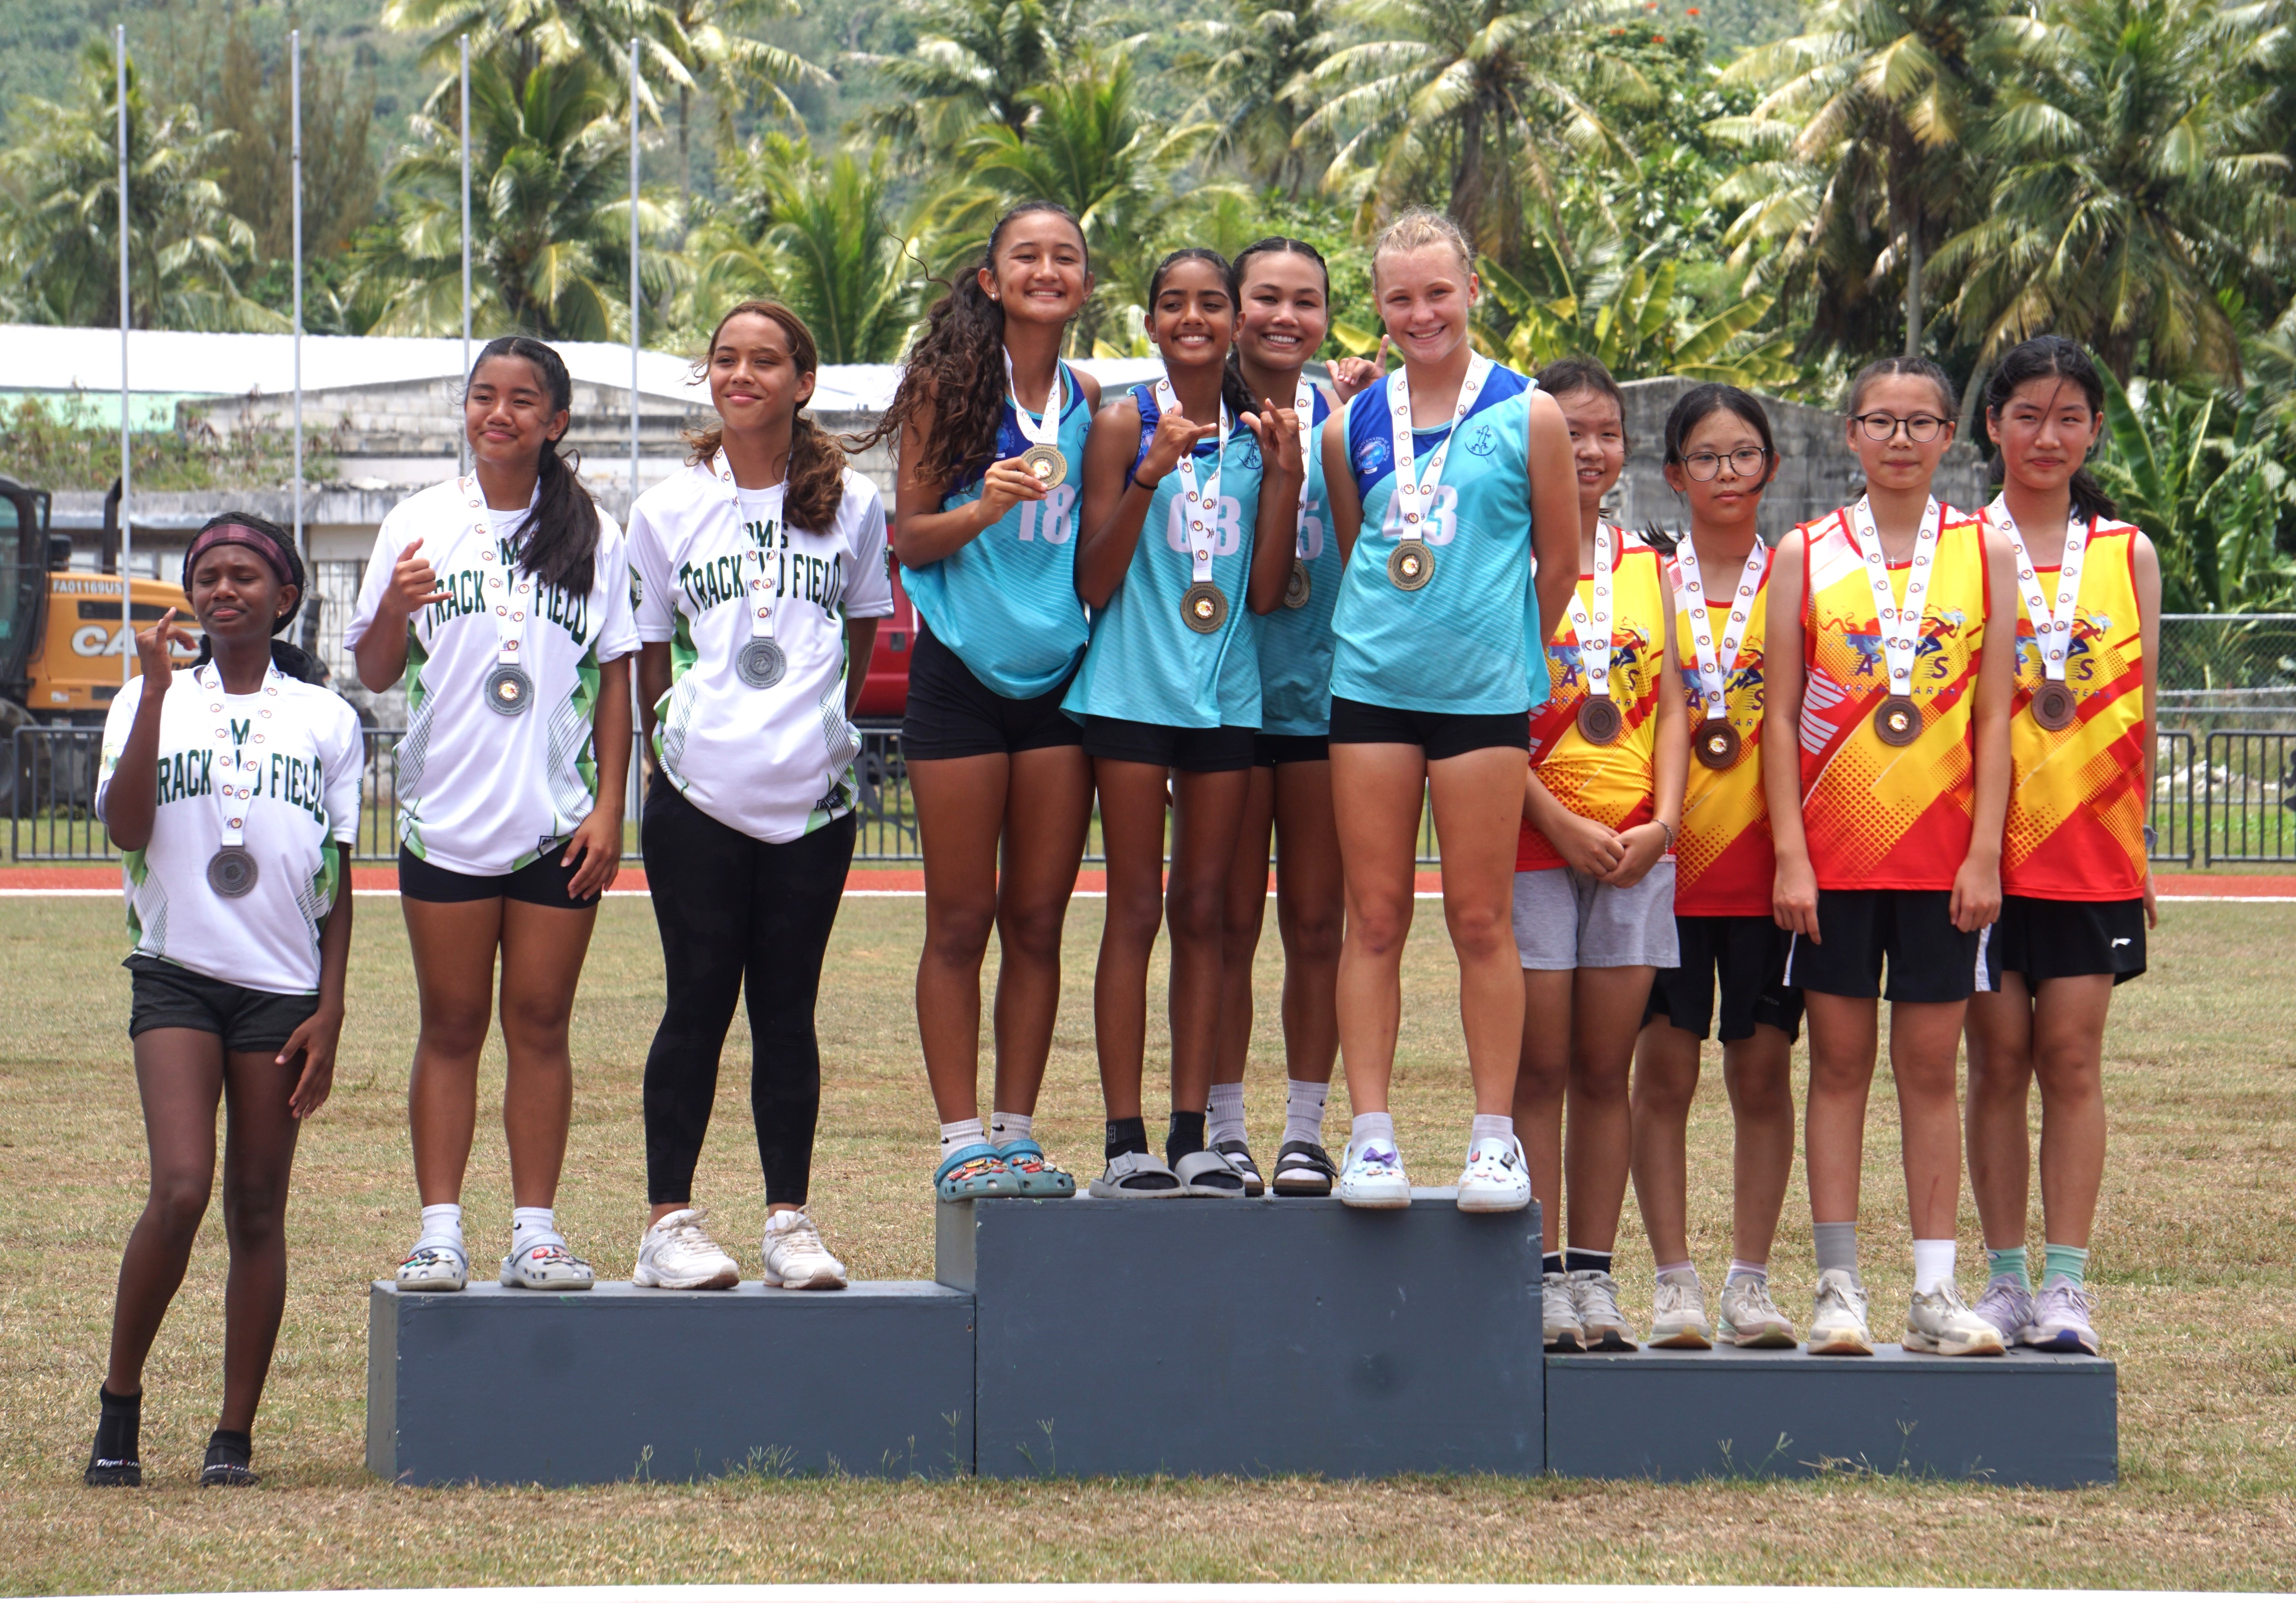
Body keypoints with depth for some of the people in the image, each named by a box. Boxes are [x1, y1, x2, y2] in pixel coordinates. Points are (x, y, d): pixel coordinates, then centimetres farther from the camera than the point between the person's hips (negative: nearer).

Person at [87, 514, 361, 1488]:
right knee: (181, 1190, -16)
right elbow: (125, 829, -8)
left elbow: (339, 884, 10)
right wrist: (156, 693, -13)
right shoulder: (152, 702, 8)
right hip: (178, 976, -1)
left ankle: (235, 1435, 7)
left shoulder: (327, 721, 9)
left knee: (258, 1210, 1)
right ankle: (118, 1404, 0)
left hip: (283, 988, 1)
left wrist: (329, 1014, 3)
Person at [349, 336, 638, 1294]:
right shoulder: (419, 526, 5)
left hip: (558, 821, 0)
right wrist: (394, 612, -15)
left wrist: (609, 808, 1)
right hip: (446, 817, 0)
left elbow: (615, 679, 8)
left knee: (541, 1024, 2)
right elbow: (375, 674, 7)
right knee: (451, 1027, 2)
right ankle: (440, 1230, 4)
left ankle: (536, 1230, 5)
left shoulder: (592, 538, 6)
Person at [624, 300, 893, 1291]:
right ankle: (670, 1221, 5)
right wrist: (681, 736, 1)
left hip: (812, 798, 1)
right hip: (697, 797, -1)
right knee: (699, 1004, 1)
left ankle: (790, 1220, 9)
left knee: (788, 1010, 5)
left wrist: (815, 726, 7)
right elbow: (645, 655, 10)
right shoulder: (669, 510, 7)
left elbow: (863, 634, 15)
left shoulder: (851, 504, 7)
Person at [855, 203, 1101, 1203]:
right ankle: (962, 1142, 3)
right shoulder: (951, 385, -1)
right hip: (963, 672, -4)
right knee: (961, 921, -2)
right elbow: (910, 538, -2)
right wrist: (984, 506, -19)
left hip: (1059, 675, 4)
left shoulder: (1090, 402, 10)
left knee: (1038, 921, 4)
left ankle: (1017, 1132, 10)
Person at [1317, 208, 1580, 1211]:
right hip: (1370, 681, 3)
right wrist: (1382, 635, 14)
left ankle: (1495, 1135, 5)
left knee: (1481, 920, -1)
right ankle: (1370, 1133, 2)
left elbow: (1559, 560, 6)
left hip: (1484, 690, -2)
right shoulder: (1354, 428, 9)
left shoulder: (1527, 416, 0)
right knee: (1375, 917, 1)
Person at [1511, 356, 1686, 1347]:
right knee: (1539, 1067, -3)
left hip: (1635, 848, 4)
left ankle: (1595, 1275, 9)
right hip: (1532, 843, -4)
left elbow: (1669, 703, 10)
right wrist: (1562, 827, -14)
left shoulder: (1645, 567, 13)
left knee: (1605, 1070, 5)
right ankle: (1543, 1277, 0)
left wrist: (1662, 821, -4)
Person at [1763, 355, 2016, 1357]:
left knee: (1930, 1067, 3)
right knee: (1839, 1063, 2)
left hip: (1943, 856, 0)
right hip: (1834, 852, 0)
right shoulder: (1807, 556, 4)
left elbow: (1994, 719, 3)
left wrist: (1984, 853, -5)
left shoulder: (1981, 555, 5)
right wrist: (1789, 855, -6)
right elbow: (1781, 718, 2)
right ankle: (1838, 1290, 5)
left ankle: (1935, 1293, 5)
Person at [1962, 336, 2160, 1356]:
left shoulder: (2129, 556, 9)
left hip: (2094, 843, 1)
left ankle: (2066, 1285, -1)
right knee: (1998, 1056, 2)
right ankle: (2005, 1280, 9)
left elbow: (2142, 712, 11)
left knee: (2072, 1058, -2)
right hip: (1985, 840, -1)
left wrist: (2143, 847, 7)